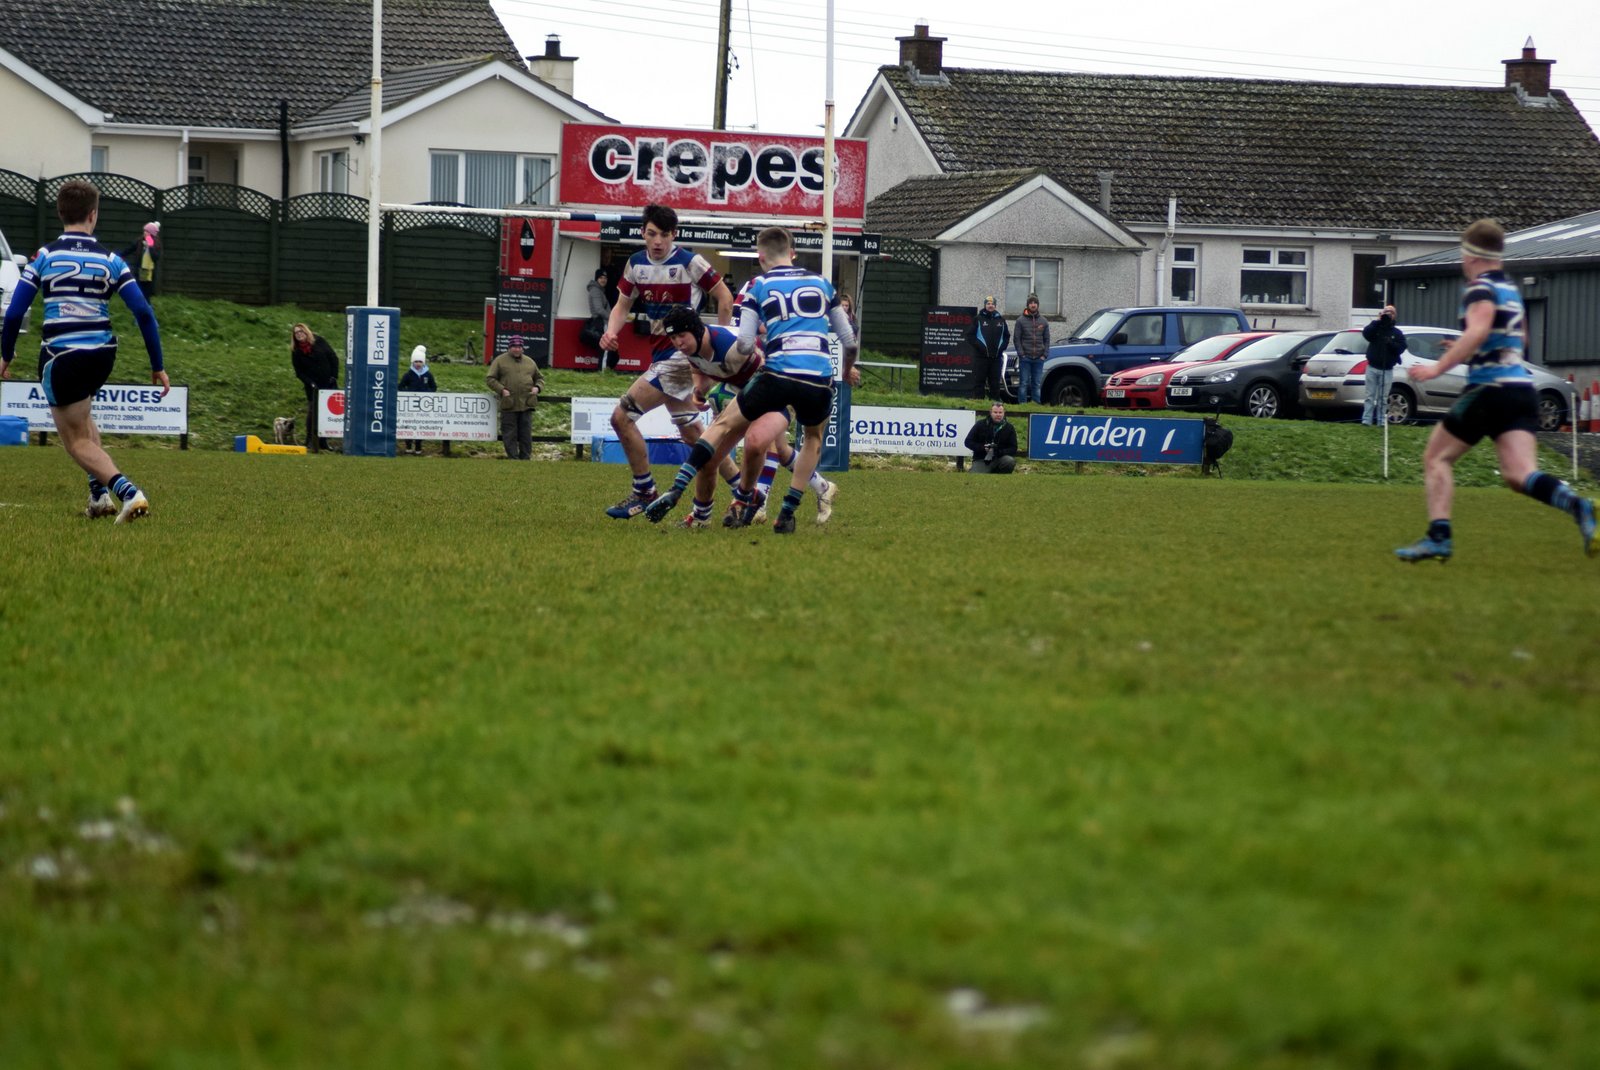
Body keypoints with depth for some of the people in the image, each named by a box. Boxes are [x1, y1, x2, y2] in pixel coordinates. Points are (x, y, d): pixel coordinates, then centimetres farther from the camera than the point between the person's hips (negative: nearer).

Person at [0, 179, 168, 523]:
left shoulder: (44, 257, -3)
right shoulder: (110, 260, 2)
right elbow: (144, 313, -4)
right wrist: (158, 367, 3)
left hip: (61, 358, -4)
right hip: (102, 354, 4)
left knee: (78, 441, 5)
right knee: (79, 415, 33)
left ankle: (128, 493, -19)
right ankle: (100, 494, 23)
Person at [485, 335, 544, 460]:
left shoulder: (529, 362, 15)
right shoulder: (500, 361, 3)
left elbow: (539, 378, 25)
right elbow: (490, 378, 1)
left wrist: (537, 387, 3)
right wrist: (501, 390, -12)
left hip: (526, 404, 3)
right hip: (509, 405, -3)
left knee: (526, 434, 4)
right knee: (510, 435, -2)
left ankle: (526, 458, 9)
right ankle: (513, 458, 2)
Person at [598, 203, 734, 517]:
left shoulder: (690, 262, -12)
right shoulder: (636, 264, 7)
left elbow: (724, 297, -5)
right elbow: (623, 305, 13)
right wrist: (611, 331, -8)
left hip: (680, 354, -8)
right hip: (660, 355, 8)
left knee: (622, 416, -13)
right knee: (692, 433, 14)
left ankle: (644, 492, -2)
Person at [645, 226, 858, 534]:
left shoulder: (758, 286, 9)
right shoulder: (822, 283, 19)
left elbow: (744, 345, 1)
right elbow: (849, 341, 20)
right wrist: (848, 371, 41)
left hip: (778, 375, -2)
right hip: (819, 381, 2)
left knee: (723, 426, 16)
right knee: (813, 439, 32)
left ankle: (675, 491, 4)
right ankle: (787, 514, 23)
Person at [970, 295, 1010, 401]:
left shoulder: (1000, 320, 15)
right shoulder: (978, 319, 4)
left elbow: (1007, 336, 19)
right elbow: (972, 336, -1)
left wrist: (1002, 347, 2)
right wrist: (980, 347, -13)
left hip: (997, 356, 3)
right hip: (981, 356, -3)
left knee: (995, 381, 5)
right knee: (979, 380, -5)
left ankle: (995, 401, 8)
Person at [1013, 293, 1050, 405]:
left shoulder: (1043, 321, 10)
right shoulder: (1021, 320, 2)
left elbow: (1047, 340, 12)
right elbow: (1017, 338, -1)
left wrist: (1044, 354, 0)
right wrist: (1021, 354, -9)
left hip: (1039, 358, 3)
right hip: (1025, 358, -3)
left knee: (1037, 384, 6)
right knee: (1024, 383, -3)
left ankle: (1036, 403, 10)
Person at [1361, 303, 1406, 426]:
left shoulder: (1397, 333, 9)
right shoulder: (1376, 328, 8)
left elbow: (1401, 347, -3)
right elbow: (1366, 333, -12)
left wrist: (1391, 343, -20)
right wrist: (1378, 321, -13)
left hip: (1387, 370, 0)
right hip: (1372, 368, 0)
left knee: (1383, 398, 2)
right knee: (1370, 396, -1)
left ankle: (1381, 421, 4)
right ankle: (1366, 420, -3)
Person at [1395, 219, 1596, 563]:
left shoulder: (1481, 290, -6)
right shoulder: (1510, 290, 21)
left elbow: (1478, 330, -26)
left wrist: (1439, 366, -27)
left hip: (1490, 389, -7)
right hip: (1522, 390, 7)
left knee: (1436, 458, 8)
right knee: (1519, 474, -9)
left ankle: (1439, 536, -2)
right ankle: (1578, 507, -35)